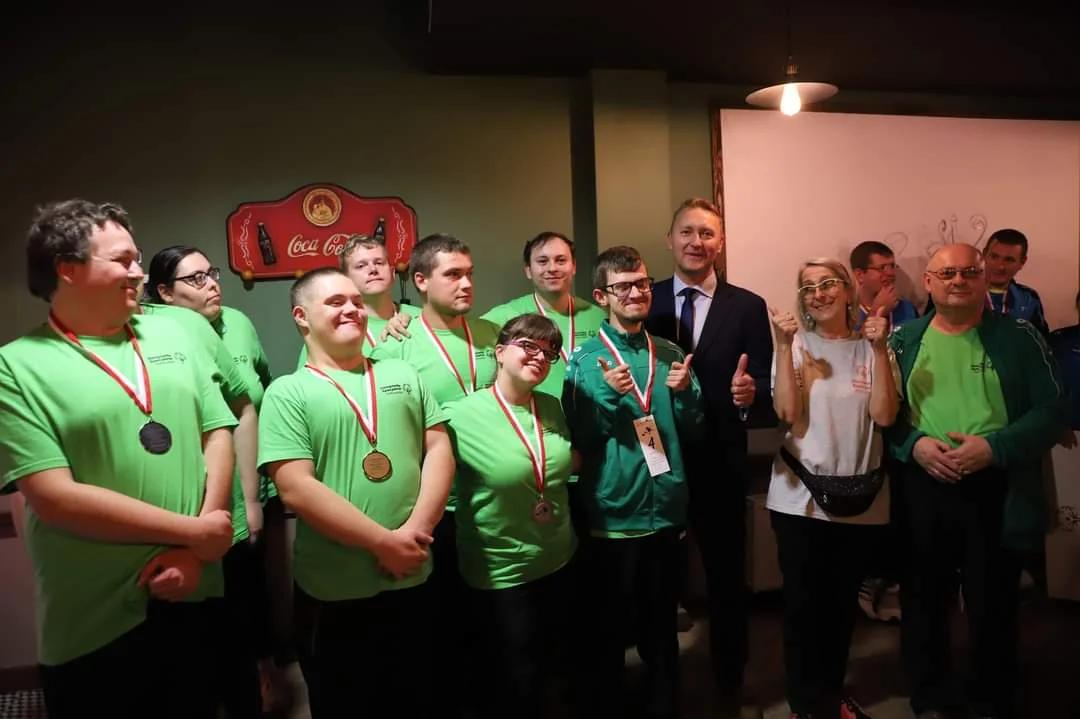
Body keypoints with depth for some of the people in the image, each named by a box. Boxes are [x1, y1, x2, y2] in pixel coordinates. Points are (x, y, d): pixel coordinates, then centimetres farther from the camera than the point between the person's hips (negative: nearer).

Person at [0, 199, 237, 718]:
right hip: (97, 626, -4)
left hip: (195, 596, 4)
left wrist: (196, 552, -8)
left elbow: (218, 435, 3)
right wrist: (193, 531, -14)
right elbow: (56, 498, -16)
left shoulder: (169, 334, 5)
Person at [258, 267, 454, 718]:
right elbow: (296, 488, -15)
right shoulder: (287, 393, -5)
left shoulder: (403, 376, 9)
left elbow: (439, 449, 3)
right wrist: (384, 542, -17)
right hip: (333, 595, -3)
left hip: (412, 582, 4)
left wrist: (416, 529, -12)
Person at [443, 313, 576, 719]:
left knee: (552, 664, 23)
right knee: (517, 681, 11)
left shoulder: (552, 408, 0)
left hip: (559, 562, 6)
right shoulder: (461, 415, -19)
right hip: (499, 573, -6)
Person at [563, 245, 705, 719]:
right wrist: (609, 394, -22)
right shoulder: (585, 359, -5)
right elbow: (579, 440, -9)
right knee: (605, 635, 12)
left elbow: (693, 432, 6)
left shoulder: (670, 354, 6)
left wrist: (684, 393, -12)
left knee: (661, 631, 19)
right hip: (609, 517, -3)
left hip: (666, 514, 3)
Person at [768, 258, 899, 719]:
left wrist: (879, 347, -15)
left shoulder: (871, 348, 2)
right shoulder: (795, 345, -2)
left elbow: (884, 415, -10)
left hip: (861, 498, 2)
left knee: (843, 602, 16)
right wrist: (784, 344, -18)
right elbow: (787, 413, -15)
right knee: (802, 603, 4)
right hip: (801, 497, -2)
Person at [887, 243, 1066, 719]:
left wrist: (994, 446, -17)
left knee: (993, 605, 10)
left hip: (995, 492, -1)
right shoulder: (902, 341, 6)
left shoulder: (1019, 337, 1)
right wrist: (913, 444, -13)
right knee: (923, 599, 13)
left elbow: (1053, 410, -3)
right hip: (920, 491, 2)